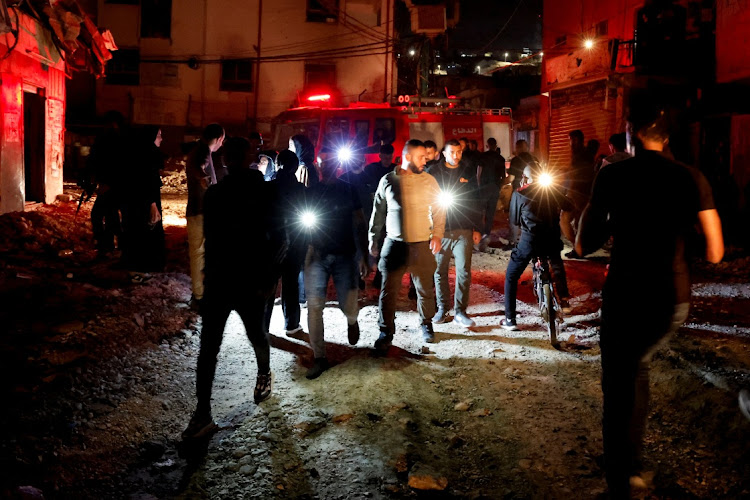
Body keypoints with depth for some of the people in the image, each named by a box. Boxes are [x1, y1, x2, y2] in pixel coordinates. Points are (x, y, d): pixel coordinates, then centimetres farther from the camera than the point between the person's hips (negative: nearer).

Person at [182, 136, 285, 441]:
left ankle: (265, 374, 48)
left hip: (250, 285, -2)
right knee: (208, 345, -3)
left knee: (256, 336, 17)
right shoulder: (214, 194, 4)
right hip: (218, 281, 3)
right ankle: (203, 414, 0)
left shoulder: (264, 194, -6)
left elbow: (278, 240, -6)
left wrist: (267, 279, -11)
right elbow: (209, 238, 12)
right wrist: (209, 274, 9)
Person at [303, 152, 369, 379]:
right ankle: (319, 358, 1)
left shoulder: (348, 190, 6)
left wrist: (364, 257, 2)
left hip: (344, 255, -1)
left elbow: (359, 225, 7)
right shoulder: (311, 192, 8)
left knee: (349, 306, -3)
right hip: (317, 255, 1)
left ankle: (352, 321, 36)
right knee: (314, 306, -8)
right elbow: (301, 223, 15)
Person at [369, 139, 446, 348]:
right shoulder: (388, 180, 2)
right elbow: (378, 213, 9)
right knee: (388, 290, 1)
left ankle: (426, 324, 32)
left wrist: (437, 234, -6)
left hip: (422, 245, 1)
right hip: (394, 245, -1)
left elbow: (438, 209, 7)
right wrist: (373, 240, 9)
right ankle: (386, 332, 13)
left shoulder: (429, 180, 3)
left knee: (425, 289, 10)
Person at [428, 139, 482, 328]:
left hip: (463, 230, 0)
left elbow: (475, 201, 12)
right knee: (440, 271, 5)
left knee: (463, 271, -5)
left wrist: (476, 229, 7)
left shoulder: (468, 172, 10)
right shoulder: (434, 172, 4)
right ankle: (442, 309, 17)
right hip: (440, 229, 0)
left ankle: (460, 311, 2)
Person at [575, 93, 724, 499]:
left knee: (617, 385, 10)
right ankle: (633, 462, 37)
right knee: (637, 364, 28)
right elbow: (714, 253, 1)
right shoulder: (692, 179, -1)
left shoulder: (613, 176, -7)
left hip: (626, 294, -4)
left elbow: (584, 245, -5)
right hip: (675, 299, 4)